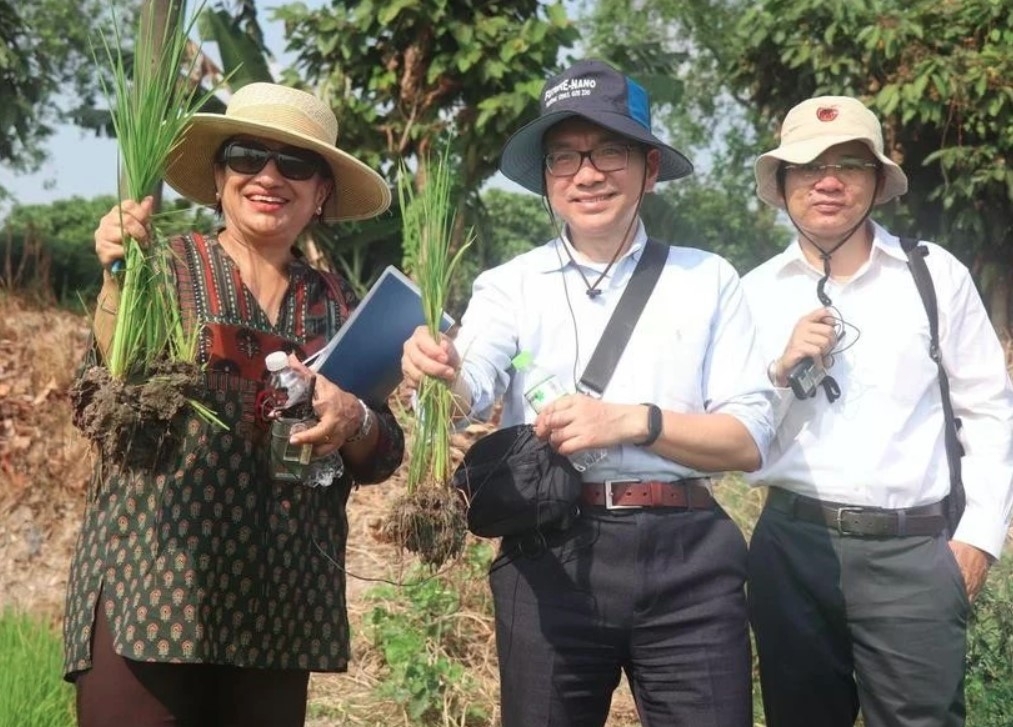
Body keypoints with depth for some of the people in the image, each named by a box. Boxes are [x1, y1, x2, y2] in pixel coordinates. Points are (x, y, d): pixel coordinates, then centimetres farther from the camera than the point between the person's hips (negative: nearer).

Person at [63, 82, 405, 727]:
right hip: (151, 593, -3)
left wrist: (353, 423, -12)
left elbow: (383, 458, 10)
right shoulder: (166, 267, 0)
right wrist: (119, 281, -25)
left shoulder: (336, 303, 10)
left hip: (283, 607, 4)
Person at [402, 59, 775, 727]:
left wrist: (631, 421, -14)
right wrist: (438, 374, -33)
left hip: (687, 558, 0)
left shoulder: (707, 279, 6)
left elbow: (749, 438, 0)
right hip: (552, 558, 0)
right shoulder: (511, 286, 7)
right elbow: (467, 395, -11)